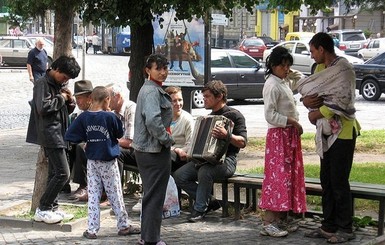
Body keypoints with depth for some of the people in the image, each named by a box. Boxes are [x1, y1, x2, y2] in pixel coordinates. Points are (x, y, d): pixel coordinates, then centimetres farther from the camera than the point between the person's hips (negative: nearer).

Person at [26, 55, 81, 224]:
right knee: (62, 173, -12)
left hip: (59, 133, 9)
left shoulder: (60, 85, 16)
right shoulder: (43, 84, -11)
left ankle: (52, 208, 18)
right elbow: (43, 107, -24)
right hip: (50, 133, -9)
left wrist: (70, 101, 1)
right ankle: (42, 210, -6)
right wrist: (61, 98, -13)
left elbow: (68, 110, 22)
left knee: (55, 173, 12)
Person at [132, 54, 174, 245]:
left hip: (145, 149, 11)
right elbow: (153, 121, -30)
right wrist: (167, 139, -17)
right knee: (155, 196, -3)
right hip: (155, 150, -11)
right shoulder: (152, 91, -18)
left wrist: (165, 138, 14)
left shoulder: (151, 89, 15)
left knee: (151, 195, 19)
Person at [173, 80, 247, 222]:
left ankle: (200, 208, -16)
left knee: (205, 172, -37)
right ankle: (209, 201, 0)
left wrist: (227, 135, -34)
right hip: (205, 158, 8)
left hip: (226, 160, -8)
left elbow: (242, 142, -16)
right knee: (179, 175, -13)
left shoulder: (234, 115, -5)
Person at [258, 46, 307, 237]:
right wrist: (292, 121, -18)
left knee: (289, 176, 10)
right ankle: (268, 223, -10)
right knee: (277, 176, -11)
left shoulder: (284, 82, 12)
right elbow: (270, 115, -21)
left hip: (289, 135, 10)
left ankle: (281, 220, 15)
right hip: (278, 135, -10)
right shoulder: (272, 85, -15)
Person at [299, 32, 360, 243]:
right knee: (326, 180, 12)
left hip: (342, 131, -9)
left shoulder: (343, 68, -14)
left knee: (339, 181, -4)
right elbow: (307, 89, 12)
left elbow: (342, 100, -23)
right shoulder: (322, 68, 14)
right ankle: (328, 226, 20)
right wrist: (306, 100, -11)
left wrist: (318, 113, -15)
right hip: (327, 131, 9)